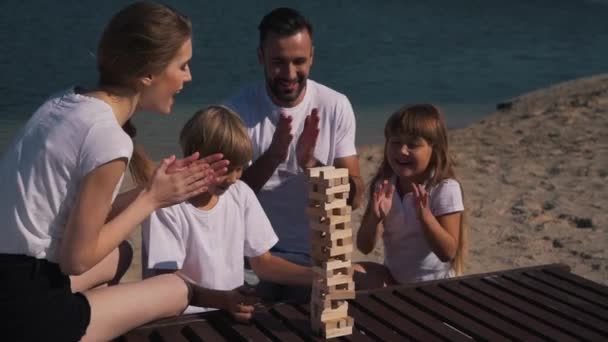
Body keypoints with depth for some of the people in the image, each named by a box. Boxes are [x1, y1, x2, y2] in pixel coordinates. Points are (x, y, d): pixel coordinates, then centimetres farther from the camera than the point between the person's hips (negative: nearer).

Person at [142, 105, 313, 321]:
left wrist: (318, 276, -4)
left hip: (234, 311, 4)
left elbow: (263, 262, 10)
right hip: (182, 317, -4)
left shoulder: (241, 194, 5)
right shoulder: (166, 204, -12)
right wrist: (222, 299, -29)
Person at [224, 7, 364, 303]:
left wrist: (311, 163, -26)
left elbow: (354, 196, -7)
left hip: (315, 253, 1)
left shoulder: (336, 107, -6)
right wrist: (272, 156, -27)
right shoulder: (237, 110, -8)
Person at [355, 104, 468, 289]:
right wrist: (376, 217, -25)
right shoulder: (384, 187, -3)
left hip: (435, 286, -4)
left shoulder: (445, 189, -15)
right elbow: (365, 247, -6)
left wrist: (424, 215, -31)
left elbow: (448, 253, -18)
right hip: (393, 278, 4)